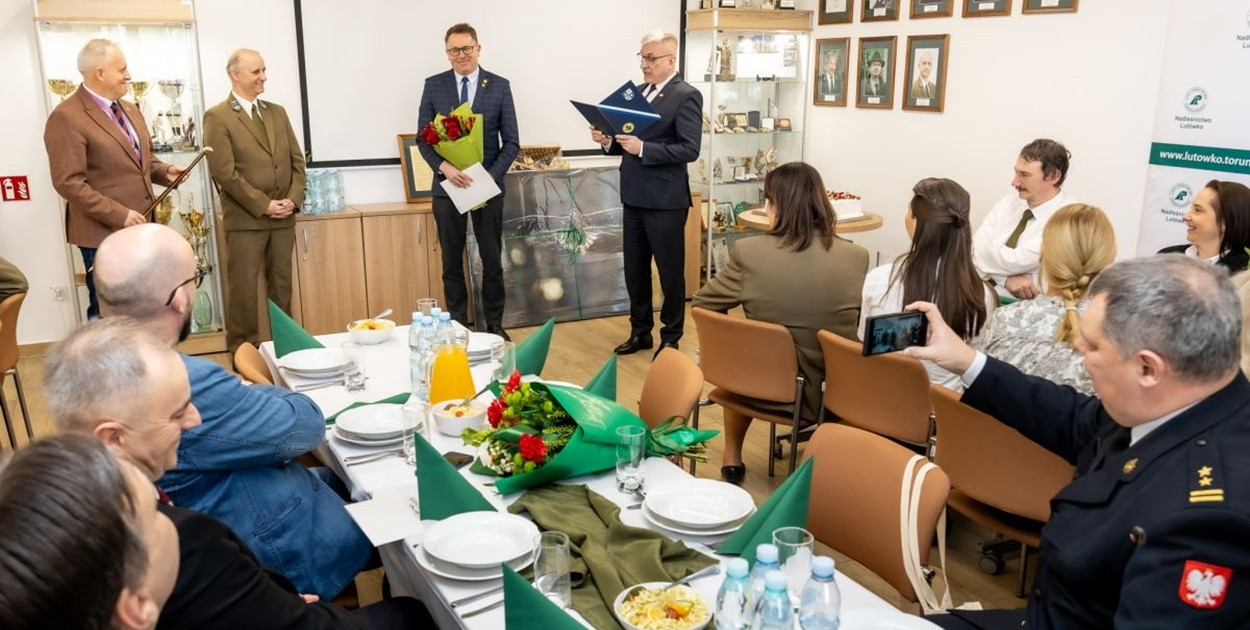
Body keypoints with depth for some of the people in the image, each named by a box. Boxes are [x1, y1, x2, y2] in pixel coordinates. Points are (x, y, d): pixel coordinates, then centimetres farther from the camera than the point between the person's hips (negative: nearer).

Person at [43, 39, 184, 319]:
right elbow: (69, 183, -19)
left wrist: (164, 171, 2)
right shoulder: (67, 117, -14)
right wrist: (119, 215, -22)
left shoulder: (130, 109, 13)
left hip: (140, 227, 8)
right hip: (104, 232, -8)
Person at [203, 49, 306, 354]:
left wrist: (293, 199, -4)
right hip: (245, 219, -5)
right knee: (243, 287, 0)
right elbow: (225, 173, -12)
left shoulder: (277, 112, 13)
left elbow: (296, 160, 11)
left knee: (282, 285, 10)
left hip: (283, 217, 5)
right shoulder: (217, 117, -5)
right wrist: (264, 205, -14)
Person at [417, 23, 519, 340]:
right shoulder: (433, 85, 2)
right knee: (452, 262, 8)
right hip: (447, 186, 1)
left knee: (493, 261, 7)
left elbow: (511, 142, 0)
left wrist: (490, 177, -13)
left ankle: (494, 324, 20)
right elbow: (423, 138, 2)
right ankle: (457, 325, 19)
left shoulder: (500, 86, 0)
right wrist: (444, 167, -16)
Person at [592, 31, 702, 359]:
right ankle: (641, 332, 30)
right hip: (634, 198, 8)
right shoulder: (637, 91, 13)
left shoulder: (686, 96, -10)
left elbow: (690, 150, -18)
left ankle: (671, 338, 19)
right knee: (634, 269, 15)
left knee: (670, 272, 5)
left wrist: (643, 148, -24)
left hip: (665, 201, -7)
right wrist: (608, 141, -3)